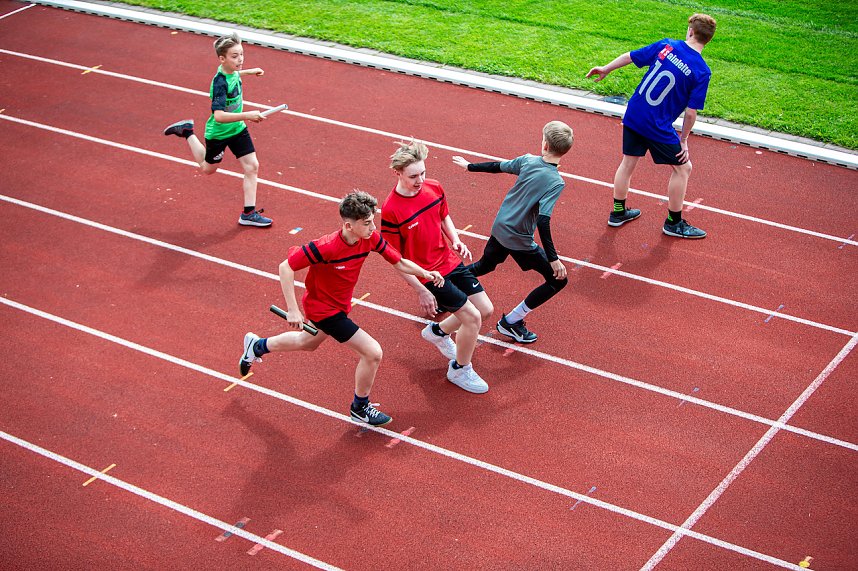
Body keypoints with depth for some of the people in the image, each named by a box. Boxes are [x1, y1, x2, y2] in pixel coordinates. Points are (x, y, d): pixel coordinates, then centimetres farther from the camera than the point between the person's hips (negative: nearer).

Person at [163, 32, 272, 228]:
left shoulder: (232, 72, -8)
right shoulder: (220, 83, -33)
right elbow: (219, 115, -42)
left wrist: (249, 71, 27)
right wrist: (247, 115, -46)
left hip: (238, 129, 7)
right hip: (218, 133, -7)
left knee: (252, 166, -1)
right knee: (208, 168, 18)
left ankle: (248, 213, 5)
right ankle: (187, 133, 37)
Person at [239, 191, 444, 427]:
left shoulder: (371, 238, -18)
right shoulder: (326, 247, -35)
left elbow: (400, 263, -7)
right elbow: (286, 267, -27)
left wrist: (425, 273, -25)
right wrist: (292, 310, -30)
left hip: (340, 304, 8)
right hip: (322, 308, -8)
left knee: (308, 343, 35)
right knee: (373, 353, -12)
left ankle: (257, 346, 58)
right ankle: (360, 408, 11)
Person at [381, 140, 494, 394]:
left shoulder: (434, 188, -7)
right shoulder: (391, 210, -25)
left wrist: (455, 240, -5)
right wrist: (421, 290, -16)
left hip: (451, 261, 7)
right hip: (429, 275, -7)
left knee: (486, 310, 11)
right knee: (472, 317, -9)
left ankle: (438, 331, 38)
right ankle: (459, 370, 17)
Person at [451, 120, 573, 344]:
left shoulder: (527, 160, -7)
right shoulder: (555, 182, -25)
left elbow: (498, 166, 9)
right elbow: (543, 221, -30)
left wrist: (470, 166, 28)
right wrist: (553, 258, -27)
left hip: (499, 227, 7)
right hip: (520, 240, -7)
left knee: (484, 266, 34)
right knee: (558, 280, 6)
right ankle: (511, 322, 12)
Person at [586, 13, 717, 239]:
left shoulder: (666, 45, -5)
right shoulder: (702, 72, -16)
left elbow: (630, 56, 5)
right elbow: (691, 112, -13)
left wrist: (606, 69, 21)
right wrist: (684, 139, 3)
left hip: (633, 114, 5)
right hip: (658, 127, -5)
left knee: (628, 163, 21)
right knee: (683, 168, 13)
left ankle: (618, 213, 36)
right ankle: (673, 222, 23)